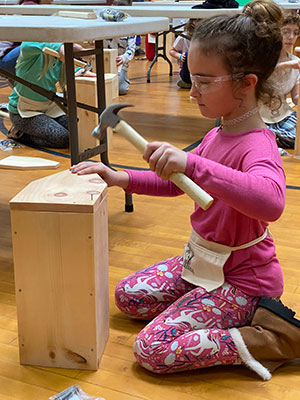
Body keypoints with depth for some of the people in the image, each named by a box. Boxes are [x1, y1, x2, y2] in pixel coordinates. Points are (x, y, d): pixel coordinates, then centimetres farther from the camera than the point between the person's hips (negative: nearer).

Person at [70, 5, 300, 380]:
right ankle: (239, 315, 14)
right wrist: (120, 178, 2)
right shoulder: (217, 135, 2)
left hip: (241, 279, -9)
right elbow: (176, 181, 15)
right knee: (128, 296, 16)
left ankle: (270, 335, -6)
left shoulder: (257, 146, -28)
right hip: (202, 263, 9)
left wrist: (191, 162, -52)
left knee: (152, 350, -15)